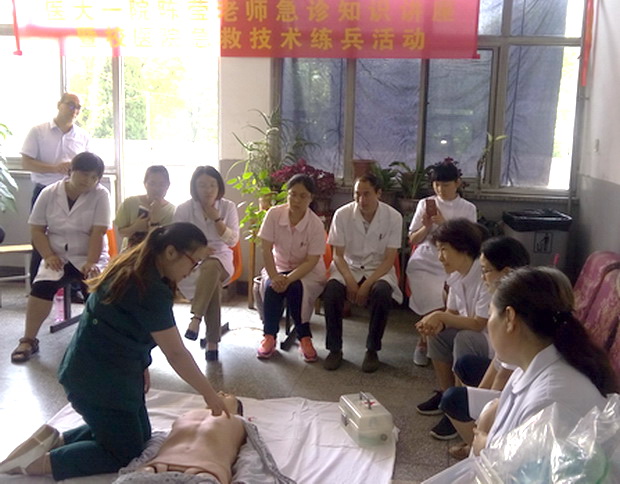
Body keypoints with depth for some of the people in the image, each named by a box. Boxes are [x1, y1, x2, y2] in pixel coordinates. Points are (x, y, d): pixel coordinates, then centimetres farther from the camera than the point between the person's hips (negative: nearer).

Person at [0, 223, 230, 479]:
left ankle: (56, 440, 17)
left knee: (141, 435, 18)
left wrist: (141, 365, 8)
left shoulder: (134, 266, 2)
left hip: (107, 369, 10)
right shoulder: (151, 290, -27)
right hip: (97, 378, -10)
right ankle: (39, 462, 3)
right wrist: (209, 393, -12)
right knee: (126, 453, 3)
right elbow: (175, 354, -22)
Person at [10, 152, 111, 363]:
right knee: (41, 286, -25)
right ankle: (28, 340, -12)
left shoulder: (100, 195, -6)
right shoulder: (49, 193, 0)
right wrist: (49, 256, -12)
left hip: (90, 257, -1)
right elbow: (37, 229, 1)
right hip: (58, 257, 1)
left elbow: (98, 232, -12)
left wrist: (91, 262, -21)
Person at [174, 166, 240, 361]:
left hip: (220, 258, 1)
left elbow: (232, 240, -2)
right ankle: (212, 341, -34)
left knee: (211, 268, -38)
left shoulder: (228, 207, 2)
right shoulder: (184, 209, -1)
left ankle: (196, 318, -41)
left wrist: (216, 219, -14)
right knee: (213, 281, -35)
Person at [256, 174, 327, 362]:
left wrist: (289, 279, -33)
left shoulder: (316, 224, -19)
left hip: (308, 271, -2)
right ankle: (269, 336, -12)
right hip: (279, 266, 2)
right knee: (271, 287, -29)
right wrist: (274, 277, -27)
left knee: (295, 288, -32)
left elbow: (311, 261, -20)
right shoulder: (274, 214, -14)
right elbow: (266, 249, -14)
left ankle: (304, 338, -13)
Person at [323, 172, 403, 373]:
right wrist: (350, 281, -21)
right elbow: (338, 255, -3)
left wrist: (367, 284, -22)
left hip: (379, 270, -1)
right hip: (348, 267, 1)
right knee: (331, 290, -30)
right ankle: (334, 349, -11)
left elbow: (389, 259, -9)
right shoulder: (342, 214, -7)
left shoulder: (393, 217, -10)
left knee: (382, 293, -34)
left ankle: (372, 350, -13)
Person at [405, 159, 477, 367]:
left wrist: (444, 224, -15)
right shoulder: (425, 204, 7)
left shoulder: (468, 209, 6)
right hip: (424, 265, -1)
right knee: (434, 310, -22)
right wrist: (426, 226, -10)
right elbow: (413, 240, 9)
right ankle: (424, 343, 9)